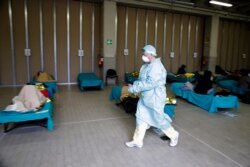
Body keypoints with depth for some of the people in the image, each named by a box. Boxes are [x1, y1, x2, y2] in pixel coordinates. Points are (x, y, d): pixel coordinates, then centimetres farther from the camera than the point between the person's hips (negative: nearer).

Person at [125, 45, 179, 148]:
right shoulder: (145, 65, 8)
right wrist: (134, 86, -6)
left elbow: (150, 83, -29)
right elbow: (141, 80, 14)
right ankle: (137, 141, 25)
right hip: (145, 98, 9)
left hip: (155, 98, -9)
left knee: (159, 119, 7)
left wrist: (134, 88, -24)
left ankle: (174, 135, 34)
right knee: (141, 118, 11)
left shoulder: (156, 66, -23)